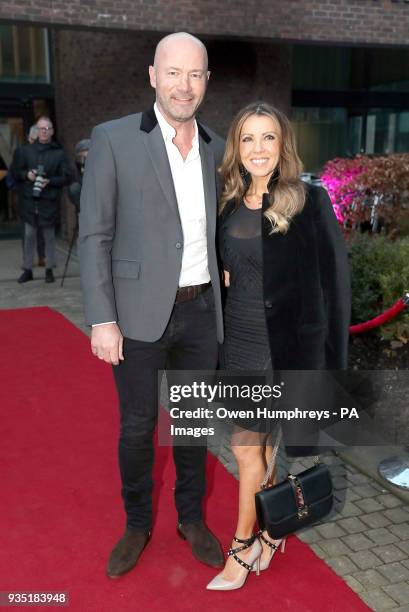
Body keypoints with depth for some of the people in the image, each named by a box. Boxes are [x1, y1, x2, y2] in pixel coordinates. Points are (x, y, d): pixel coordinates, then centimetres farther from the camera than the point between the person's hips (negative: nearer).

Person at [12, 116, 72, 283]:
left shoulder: (59, 153, 2)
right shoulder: (26, 151, 9)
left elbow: (67, 177, 0)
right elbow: (16, 172, 14)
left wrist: (50, 181, -14)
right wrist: (26, 175, -7)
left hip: (50, 201, -2)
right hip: (29, 200, 2)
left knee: (49, 236, 6)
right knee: (29, 236, 5)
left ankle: (49, 269, 16)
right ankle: (27, 269, 14)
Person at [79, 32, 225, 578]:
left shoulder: (215, 148, 7)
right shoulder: (113, 139, -7)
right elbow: (94, 236, -8)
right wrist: (102, 320, -13)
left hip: (200, 311, 4)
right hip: (140, 312, -3)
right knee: (137, 426, 9)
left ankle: (192, 518, 35)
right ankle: (137, 524, 33)